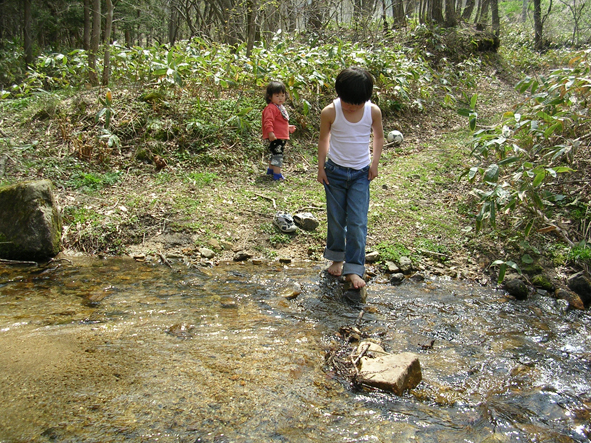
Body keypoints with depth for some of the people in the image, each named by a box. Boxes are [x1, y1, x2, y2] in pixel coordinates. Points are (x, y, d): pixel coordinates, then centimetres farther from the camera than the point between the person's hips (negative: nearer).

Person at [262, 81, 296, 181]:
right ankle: (277, 174, -6)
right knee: (277, 154, -9)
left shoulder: (281, 107, 17)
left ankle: (271, 169, 39)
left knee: (274, 154, 24)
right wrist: (270, 132, -38)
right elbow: (268, 121, -28)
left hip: (282, 137, 11)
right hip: (275, 137, -11)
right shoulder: (271, 108, -17)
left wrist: (288, 127, 31)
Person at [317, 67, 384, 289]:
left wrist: (374, 162, -1)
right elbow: (323, 139, 1)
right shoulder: (330, 113, -14)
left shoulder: (373, 112, -10)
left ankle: (354, 268, 2)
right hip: (335, 172, 0)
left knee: (358, 222, -4)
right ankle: (337, 258, 31)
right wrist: (321, 167, 1)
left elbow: (379, 136, 7)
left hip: (361, 174, 0)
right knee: (336, 219, 10)